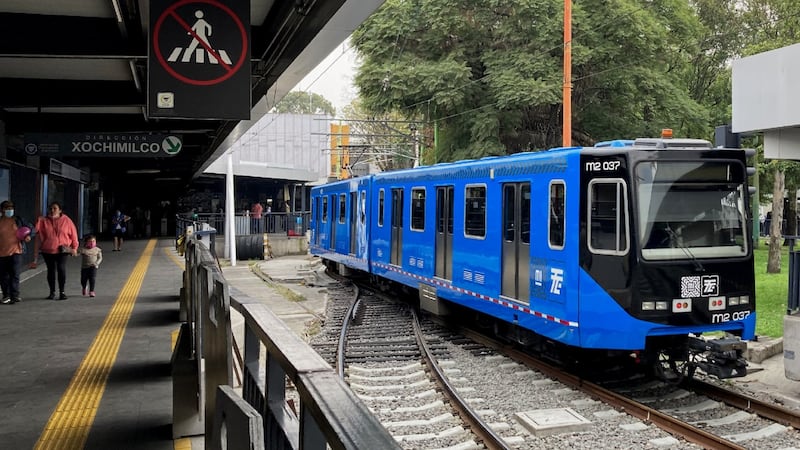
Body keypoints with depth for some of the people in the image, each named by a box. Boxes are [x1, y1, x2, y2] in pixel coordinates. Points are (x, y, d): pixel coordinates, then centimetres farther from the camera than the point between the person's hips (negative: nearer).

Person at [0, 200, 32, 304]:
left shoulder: (17, 220, 4)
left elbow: (27, 229, 13)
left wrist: (27, 236, -6)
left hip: (15, 251, -2)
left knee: (14, 275, -6)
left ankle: (15, 296, -4)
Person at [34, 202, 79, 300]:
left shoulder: (66, 220, -1)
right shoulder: (43, 221, 2)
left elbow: (73, 234, 3)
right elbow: (39, 235, -1)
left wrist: (74, 248, 3)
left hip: (62, 250, -2)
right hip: (47, 250, 2)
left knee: (61, 269, -11)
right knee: (51, 270, 10)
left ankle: (62, 292, -1)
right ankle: (52, 292, 20)